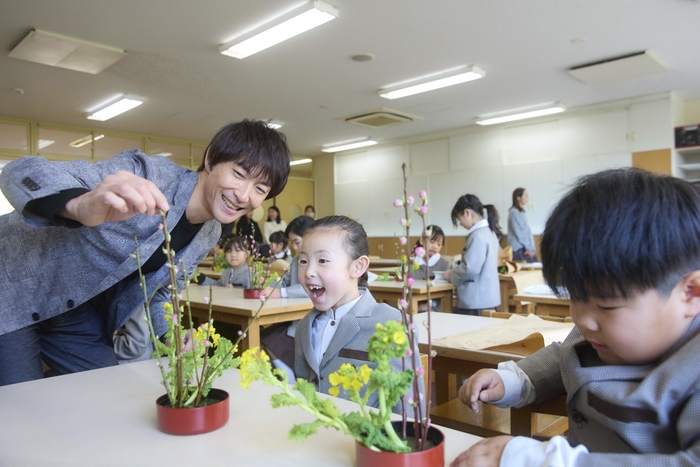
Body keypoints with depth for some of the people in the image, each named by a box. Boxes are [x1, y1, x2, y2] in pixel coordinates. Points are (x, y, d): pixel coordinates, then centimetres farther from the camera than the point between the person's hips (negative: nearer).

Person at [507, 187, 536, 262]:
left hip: (525, 248, 8)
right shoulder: (514, 212, -11)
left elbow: (527, 231, 11)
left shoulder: (521, 212, 15)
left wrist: (531, 248, 2)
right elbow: (518, 233, -14)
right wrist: (528, 248, -10)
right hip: (518, 249, -8)